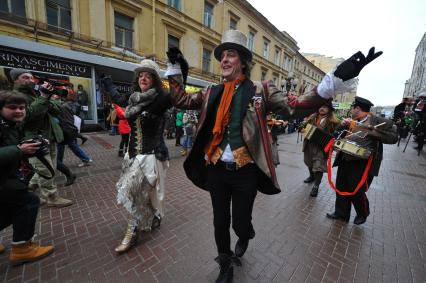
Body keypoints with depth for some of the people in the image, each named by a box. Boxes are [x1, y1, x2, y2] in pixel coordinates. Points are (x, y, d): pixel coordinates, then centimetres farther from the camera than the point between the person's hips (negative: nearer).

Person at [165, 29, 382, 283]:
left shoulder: (260, 91, -3)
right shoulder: (212, 93, 7)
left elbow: (295, 107, -11)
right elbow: (181, 100, 15)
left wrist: (337, 79, -18)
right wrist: (176, 70, 11)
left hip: (245, 172, -3)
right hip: (216, 169, 4)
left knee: (240, 223, 15)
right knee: (220, 222, 18)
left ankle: (245, 237, 57)